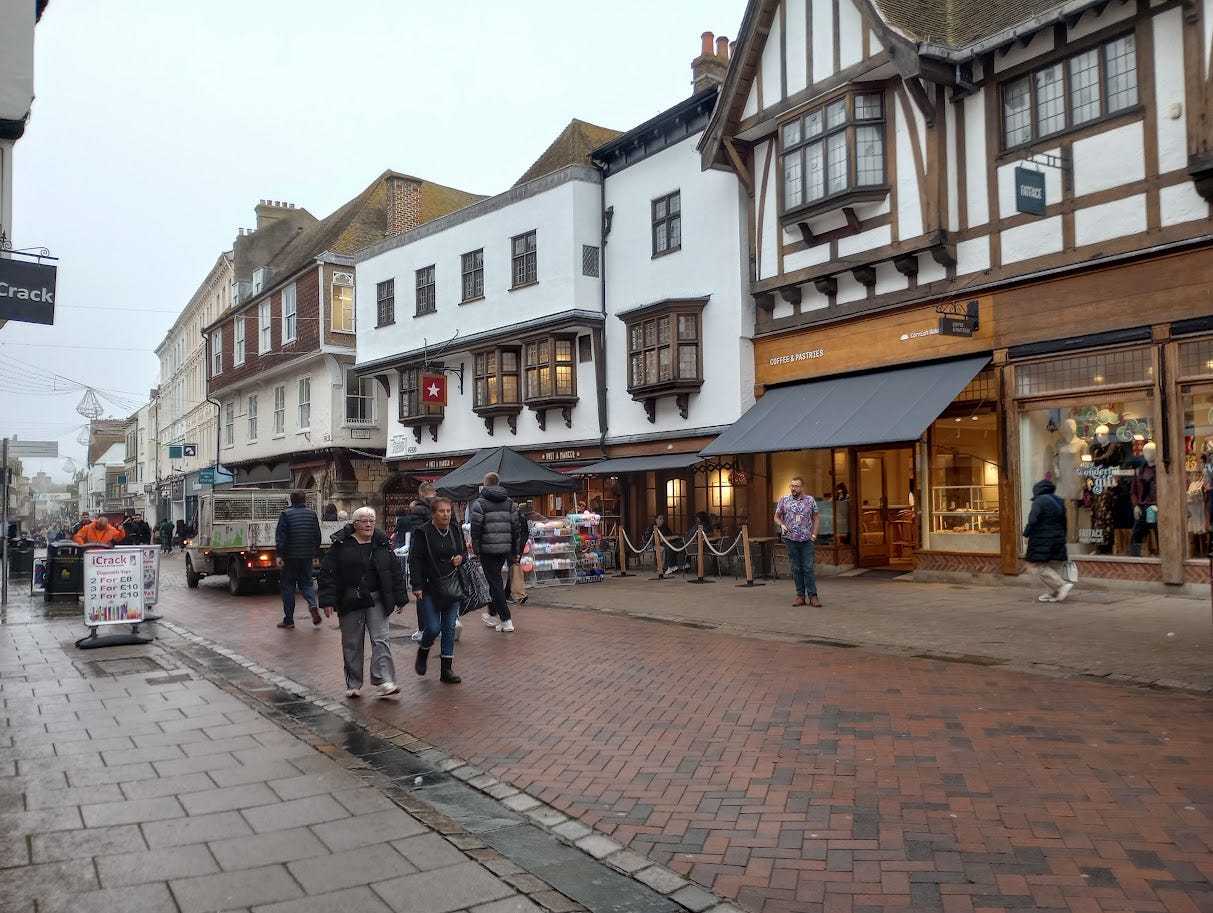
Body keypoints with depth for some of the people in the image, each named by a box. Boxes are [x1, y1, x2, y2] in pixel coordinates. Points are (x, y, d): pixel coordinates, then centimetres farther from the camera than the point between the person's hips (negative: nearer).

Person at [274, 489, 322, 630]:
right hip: (307, 555, 3)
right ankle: (312, 604, -13)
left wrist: (279, 555, -15)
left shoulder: (286, 514, -6)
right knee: (306, 581, 16)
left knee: (288, 586, 6)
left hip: (289, 556, -3)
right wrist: (315, 551, 19)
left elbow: (280, 535, -13)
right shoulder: (312, 514, 5)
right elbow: (317, 535, 9)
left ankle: (289, 620, 8)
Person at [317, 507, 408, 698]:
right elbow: (327, 573, -4)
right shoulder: (341, 544, -3)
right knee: (352, 644, 7)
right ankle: (353, 684, 18)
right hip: (350, 602, -1)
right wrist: (328, 601, -10)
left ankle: (384, 681, -10)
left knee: (380, 639, -7)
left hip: (376, 600, 1)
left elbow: (395, 572, 10)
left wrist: (400, 598, 8)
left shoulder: (383, 543, 5)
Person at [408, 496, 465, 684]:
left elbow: (465, 552, 20)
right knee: (433, 628, -7)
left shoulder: (456, 531, 7)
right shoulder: (422, 533, -9)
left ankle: (447, 669, 14)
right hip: (429, 589, -4)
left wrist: (461, 558, -5)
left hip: (452, 587, 5)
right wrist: (417, 586, -18)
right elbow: (415, 560, -11)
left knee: (449, 627, 5)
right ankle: (422, 652, 27)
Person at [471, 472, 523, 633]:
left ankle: (506, 621, -6)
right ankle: (492, 615, 33)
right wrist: (516, 551, 12)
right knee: (497, 580, 20)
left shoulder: (479, 503, -5)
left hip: (487, 549, -5)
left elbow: (476, 529, -10)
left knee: (495, 583, -2)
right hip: (505, 548, 5)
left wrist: (476, 550, -4)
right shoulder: (509, 502, 9)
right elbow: (515, 527, 8)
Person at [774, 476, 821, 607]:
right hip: (791, 539, 1)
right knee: (796, 569, 5)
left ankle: (812, 596, 1)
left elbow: (816, 518, 10)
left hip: (807, 540, -1)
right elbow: (777, 517, 10)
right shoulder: (784, 500, 4)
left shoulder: (810, 500, 5)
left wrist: (814, 535, 1)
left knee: (809, 568, -3)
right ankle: (800, 595, 11)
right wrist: (781, 525, -10)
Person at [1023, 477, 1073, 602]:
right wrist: (1062, 539, 26)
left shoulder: (1039, 501, -12)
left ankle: (1063, 585, -17)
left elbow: (1032, 521, -18)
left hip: (1041, 541, -8)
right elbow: (1064, 523, 19)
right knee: (1051, 567, 13)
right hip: (1057, 540, 8)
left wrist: (1026, 534, -6)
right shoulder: (1059, 502, 14)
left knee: (1041, 567, -5)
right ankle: (1050, 593, 13)